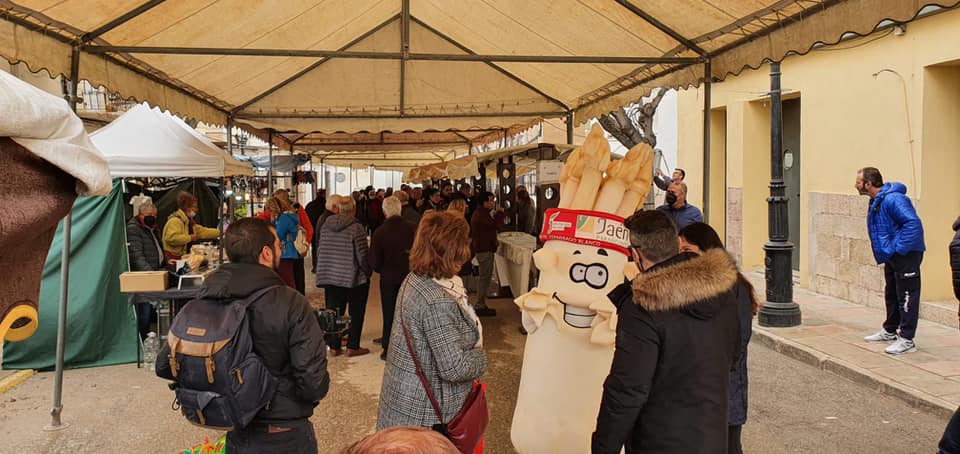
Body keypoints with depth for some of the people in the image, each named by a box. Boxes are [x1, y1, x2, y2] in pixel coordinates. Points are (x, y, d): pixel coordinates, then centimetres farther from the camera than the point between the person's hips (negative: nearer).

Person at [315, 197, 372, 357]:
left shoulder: (326, 226, 1)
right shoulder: (356, 228, -16)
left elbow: (319, 250, 7)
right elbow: (362, 255, -14)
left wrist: (323, 270, 18)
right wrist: (368, 272, 2)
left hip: (330, 276, 5)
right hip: (354, 278, -5)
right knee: (356, 313, 9)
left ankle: (334, 346, 14)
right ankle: (352, 346, 11)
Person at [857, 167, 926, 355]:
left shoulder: (892, 199, -22)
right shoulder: (876, 202, 11)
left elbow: (913, 223, -29)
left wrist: (898, 248, -25)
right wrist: (888, 251, 15)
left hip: (906, 255, -11)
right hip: (892, 256, 11)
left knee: (906, 296, -6)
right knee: (892, 295, 20)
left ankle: (907, 340, -1)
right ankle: (889, 331, 33)